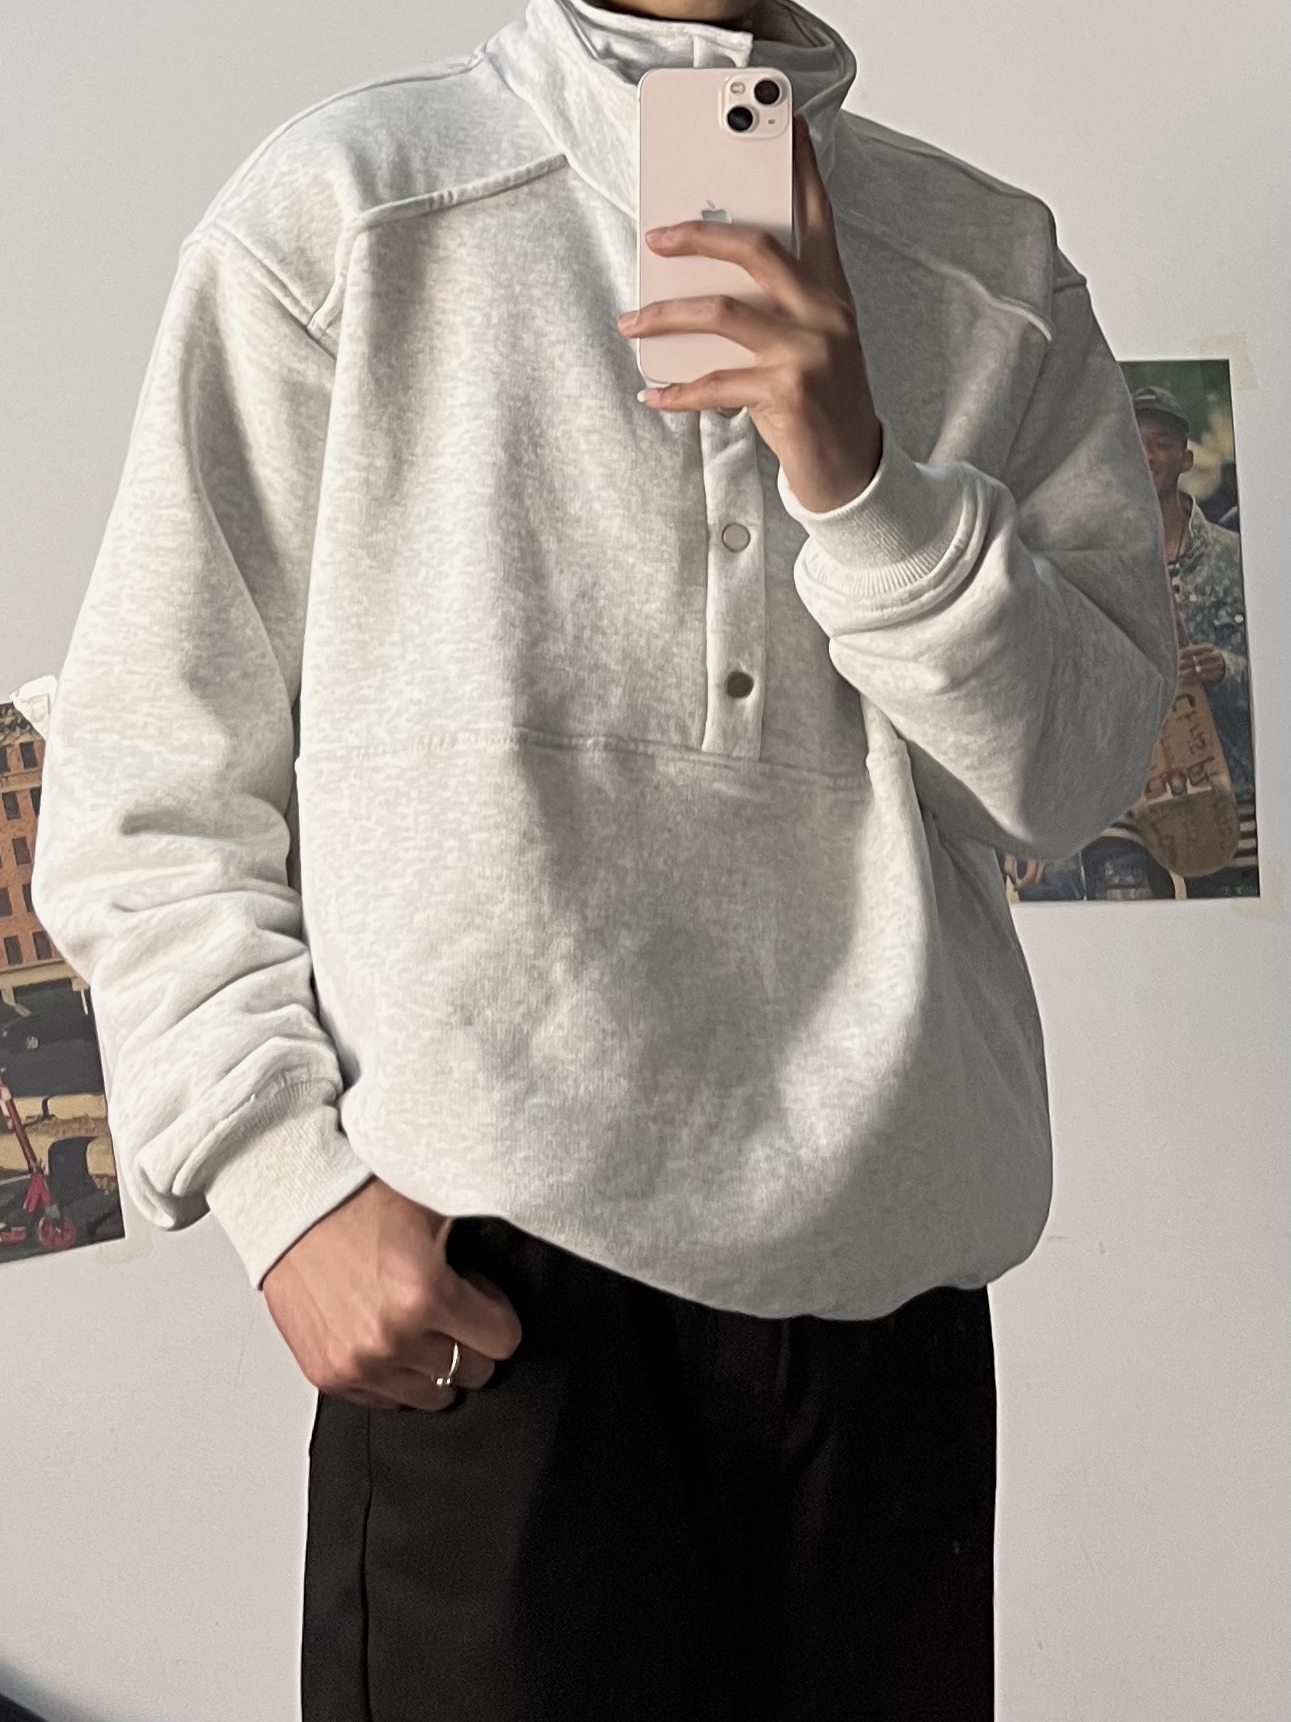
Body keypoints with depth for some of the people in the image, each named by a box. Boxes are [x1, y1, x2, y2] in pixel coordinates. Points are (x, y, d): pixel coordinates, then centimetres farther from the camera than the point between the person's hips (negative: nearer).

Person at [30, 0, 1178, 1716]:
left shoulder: (1002, 272, 9)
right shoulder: (342, 206, 1)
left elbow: (1082, 770, 2)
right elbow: (146, 776, -1)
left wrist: (864, 481, -12)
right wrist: (287, 1176, -10)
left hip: (890, 1274, 3)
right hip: (484, 1283, -2)